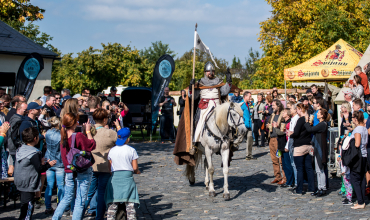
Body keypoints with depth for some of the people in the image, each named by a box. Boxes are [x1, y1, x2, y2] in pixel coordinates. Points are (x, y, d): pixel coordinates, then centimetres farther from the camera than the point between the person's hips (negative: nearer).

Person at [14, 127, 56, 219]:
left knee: (24, 206, 19)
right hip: (29, 185, -9)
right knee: (28, 206, -5)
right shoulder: (34, 154, -19)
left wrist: (40, 162, 15)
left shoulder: (20, 149, 7)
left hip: (20, 183, 9)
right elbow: (39, 169, -19)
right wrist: (49, 164, -3)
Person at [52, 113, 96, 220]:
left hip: (69, 172, 6)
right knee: (80, 202, 3)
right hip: (82, 172, -6)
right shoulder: (79, 136, -19)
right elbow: (92, 145, -7)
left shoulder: (63, 136, 1)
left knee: (67, 198, 22)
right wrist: (88, 131, 0)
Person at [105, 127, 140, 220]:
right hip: (127, 178, -2)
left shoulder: (112, 150, 6)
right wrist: (137, 171, 16)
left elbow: (110, 167, 8)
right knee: (130, 203, 1)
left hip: (114, 177, 2)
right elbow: (135, 168, -4)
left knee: (113, 203, 5)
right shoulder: (131, 150, -3)